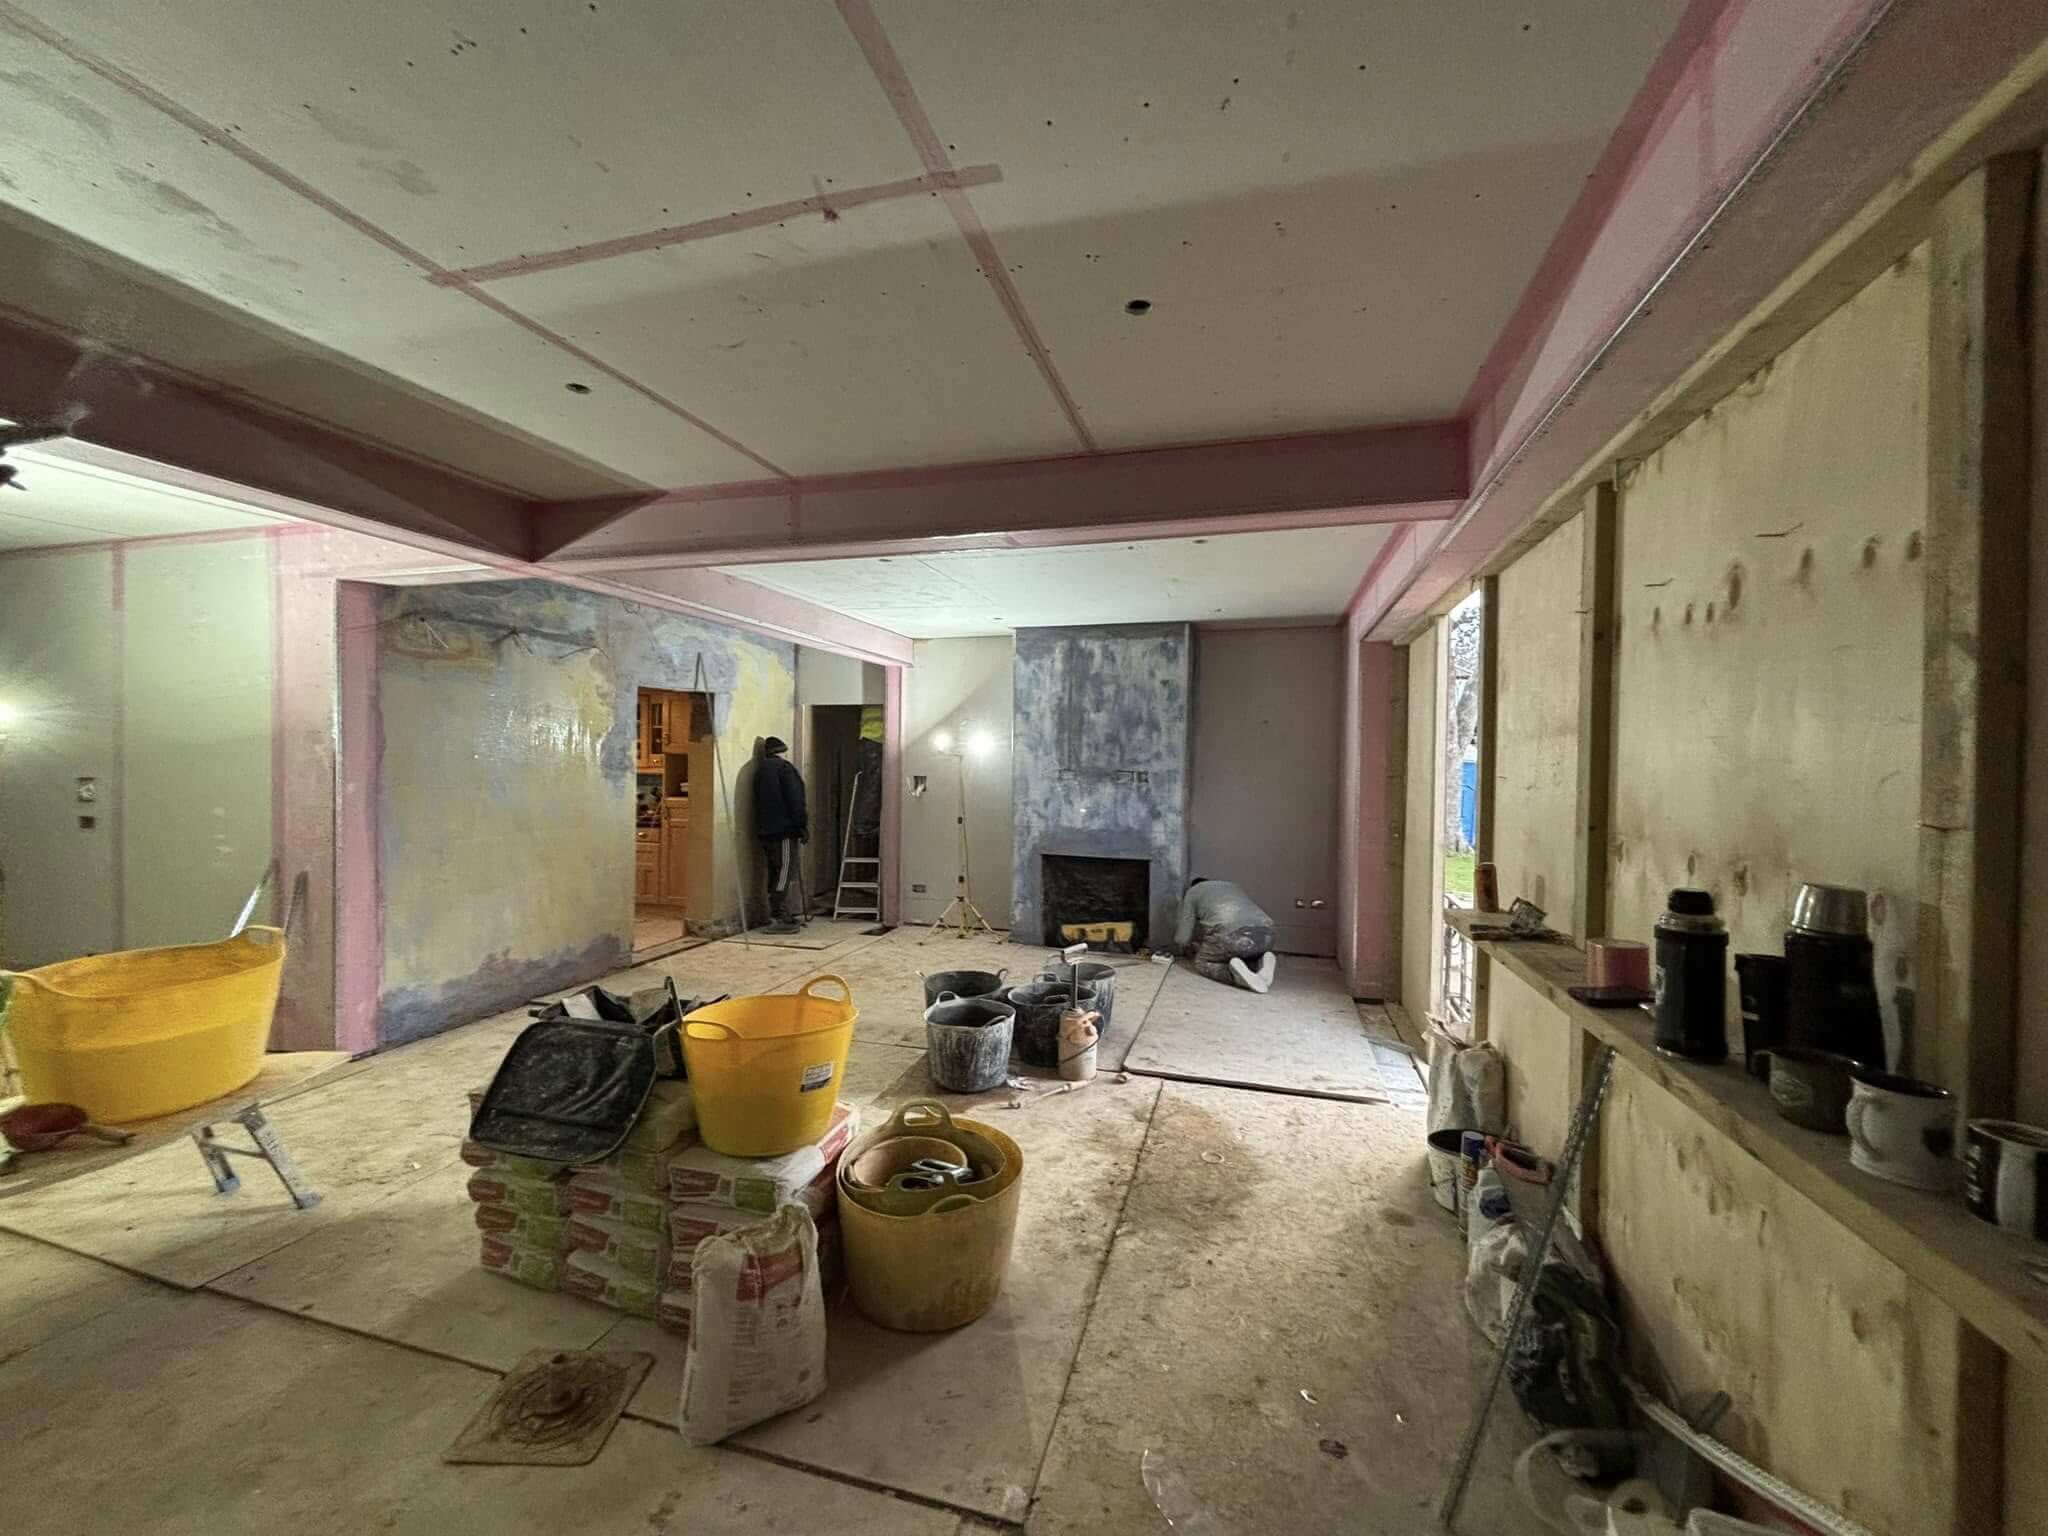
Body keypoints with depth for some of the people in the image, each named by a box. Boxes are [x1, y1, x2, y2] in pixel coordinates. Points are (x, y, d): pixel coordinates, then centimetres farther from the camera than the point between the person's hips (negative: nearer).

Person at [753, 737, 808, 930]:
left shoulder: (761, 771, 19)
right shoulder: (784, 767, -7)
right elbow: (795, 801, -14)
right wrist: (802, 826, -11)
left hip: (765, 831, 9)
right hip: (783, 829, -8)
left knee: (774, 874, 12)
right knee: (783, 873, -8)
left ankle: (776, 915, 16)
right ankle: (778, 918, -10)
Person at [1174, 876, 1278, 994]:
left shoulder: (1193, 891, 28)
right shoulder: (1234, 887, 41)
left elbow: (1182, 939, 24)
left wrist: (1188, 951, 49)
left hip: (1230, 933, -5)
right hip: (1264, 933, 5)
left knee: (1202, 963, 22)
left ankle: (1236, 973, -9)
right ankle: (1263, 963, 1)